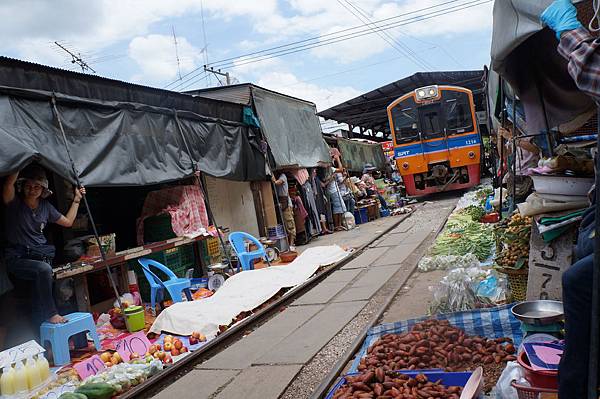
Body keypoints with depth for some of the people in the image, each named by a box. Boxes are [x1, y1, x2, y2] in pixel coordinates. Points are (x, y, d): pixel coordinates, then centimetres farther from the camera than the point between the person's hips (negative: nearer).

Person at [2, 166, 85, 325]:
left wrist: (76, 199, 18)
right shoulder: (15, 203, -5)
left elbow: (68, 222, 19)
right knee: (44, 270, -31)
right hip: (17, 258, -5)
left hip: (40, 256, 5)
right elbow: (9, 183, -26)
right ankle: (50, 313, -16)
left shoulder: (46, 206, 9)